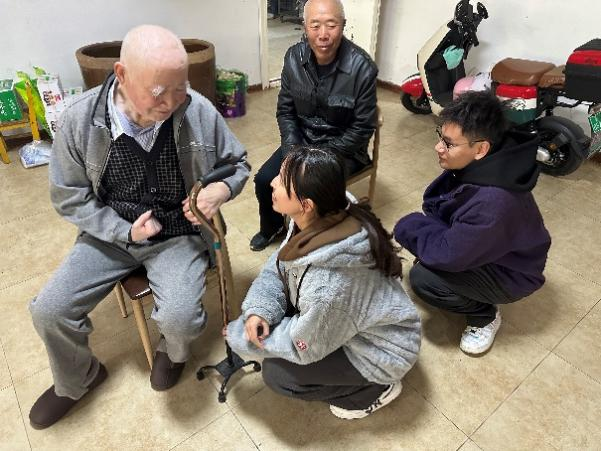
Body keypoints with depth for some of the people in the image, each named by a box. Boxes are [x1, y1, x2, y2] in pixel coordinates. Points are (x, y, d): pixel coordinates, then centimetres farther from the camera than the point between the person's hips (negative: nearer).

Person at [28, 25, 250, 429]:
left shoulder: (199, 111, -16)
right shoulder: (80, 120, -15)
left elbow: (237, 163, 0)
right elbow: (69, 197, -3)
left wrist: (222, 189, -22)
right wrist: (124, 231, -15)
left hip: (179, 234, -1)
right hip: (111, 233, 2)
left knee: (179, 318, -24)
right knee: (49, 311, -7)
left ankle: (174, 352, 18)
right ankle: (77, 380, 28)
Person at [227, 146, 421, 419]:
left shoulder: (328, 285, -41)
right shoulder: (314, 222, -19)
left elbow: (303, 347, -23)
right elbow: (278, 267, -3)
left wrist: (239, 337, -10)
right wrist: (259, 310, -20)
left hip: (382, 351, -7)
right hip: (351, 320, 7)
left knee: (277, 373, -9)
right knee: (271, 310, 2)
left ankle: (374, 389, 10)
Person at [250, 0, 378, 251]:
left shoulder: (361, 68, -21)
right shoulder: (294, 57, -8)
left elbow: (363, 128, -16)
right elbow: (285, 111, 1)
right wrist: (294, 151, -13)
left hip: (342, 148, -4)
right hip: (302, 140, 5)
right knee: (264, 179, -7)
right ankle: (271, 228, 24)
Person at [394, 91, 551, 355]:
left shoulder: (494, 202, -40)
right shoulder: (475, 166, -14)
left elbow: (448, 254, -34)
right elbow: (436, 202, 2)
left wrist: (410, 228, -20)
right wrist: (417, 226, -16)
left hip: (511, 273, -8)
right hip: (479, 243, 8)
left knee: (423, 278, -26)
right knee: (411, 227, -1)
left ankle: (485, 316, 2)